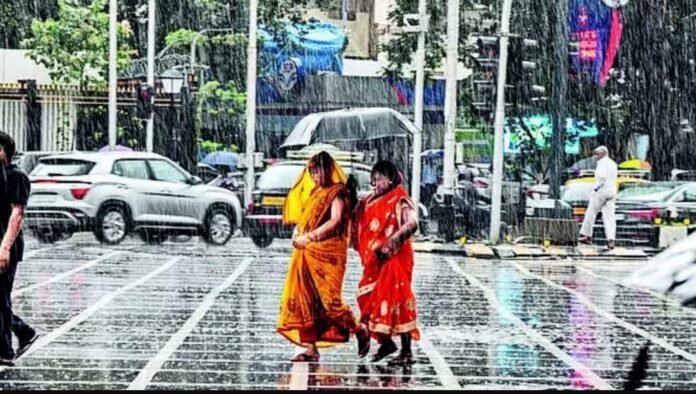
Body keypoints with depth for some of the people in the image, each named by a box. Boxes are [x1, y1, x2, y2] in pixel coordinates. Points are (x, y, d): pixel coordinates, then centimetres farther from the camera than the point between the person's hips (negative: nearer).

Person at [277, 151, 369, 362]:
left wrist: (309, 237, -18)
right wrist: (297, 233, 2)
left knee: (327, 298, -11)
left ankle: (359, 330, 8)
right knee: (306, 300, 2)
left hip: (327, 252, -8)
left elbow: (335, 222, -15)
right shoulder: (315, 194, 20)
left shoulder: (337, 192, -4)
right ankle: (311, 348, 4)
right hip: (306, 253, 8)